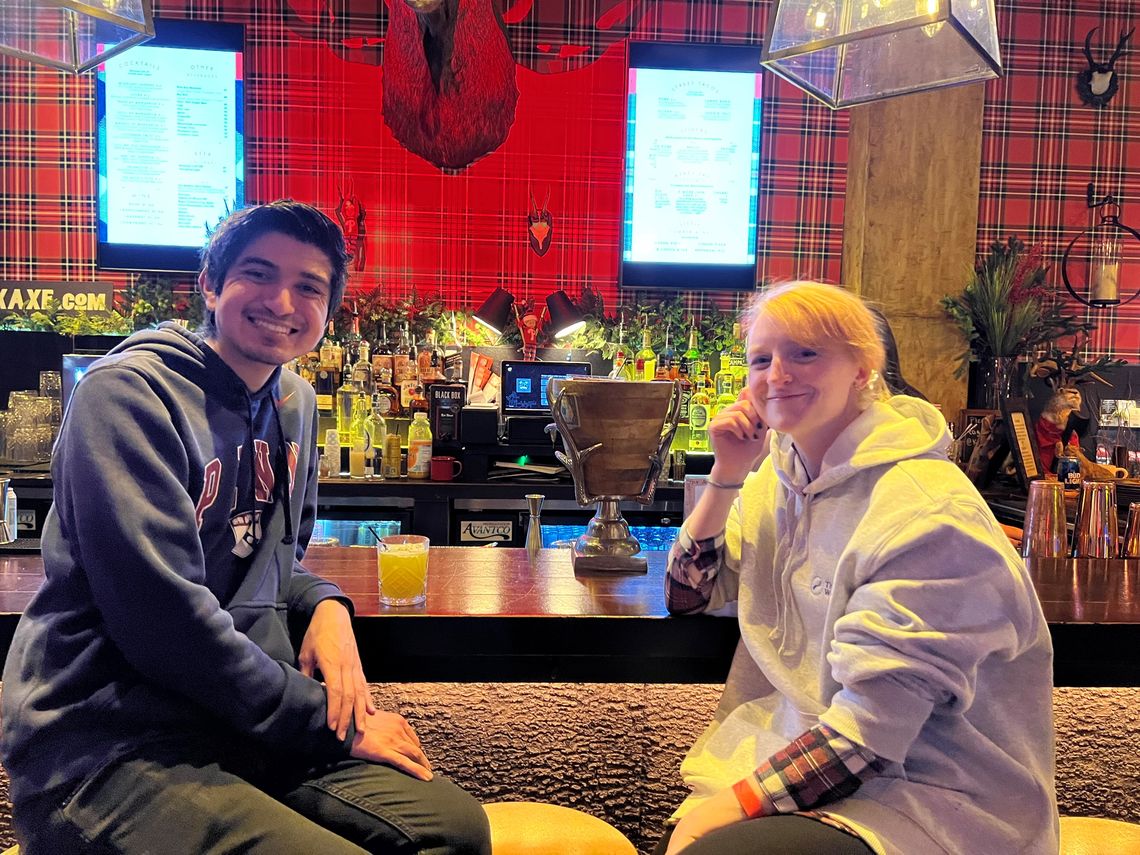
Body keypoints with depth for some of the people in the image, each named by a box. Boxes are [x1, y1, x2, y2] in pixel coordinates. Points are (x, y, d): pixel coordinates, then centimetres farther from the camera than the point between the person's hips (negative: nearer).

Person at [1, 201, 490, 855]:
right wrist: (328, 721, -16)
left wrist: (328, 605, -3)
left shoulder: (295, 402, 11)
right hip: (107, 747, -7)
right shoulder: (128, 392, -13)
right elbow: (162, 614, -21)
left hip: (243, 719, 7)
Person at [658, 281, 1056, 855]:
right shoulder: (779, 473, 5)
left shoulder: (924, 506, -20)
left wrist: (738, 800, -22)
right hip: (798, 752, 6)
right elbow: (689, 597, 6)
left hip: (929, 790, -6)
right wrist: (726, 476, -5)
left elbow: (875, 718, -23)